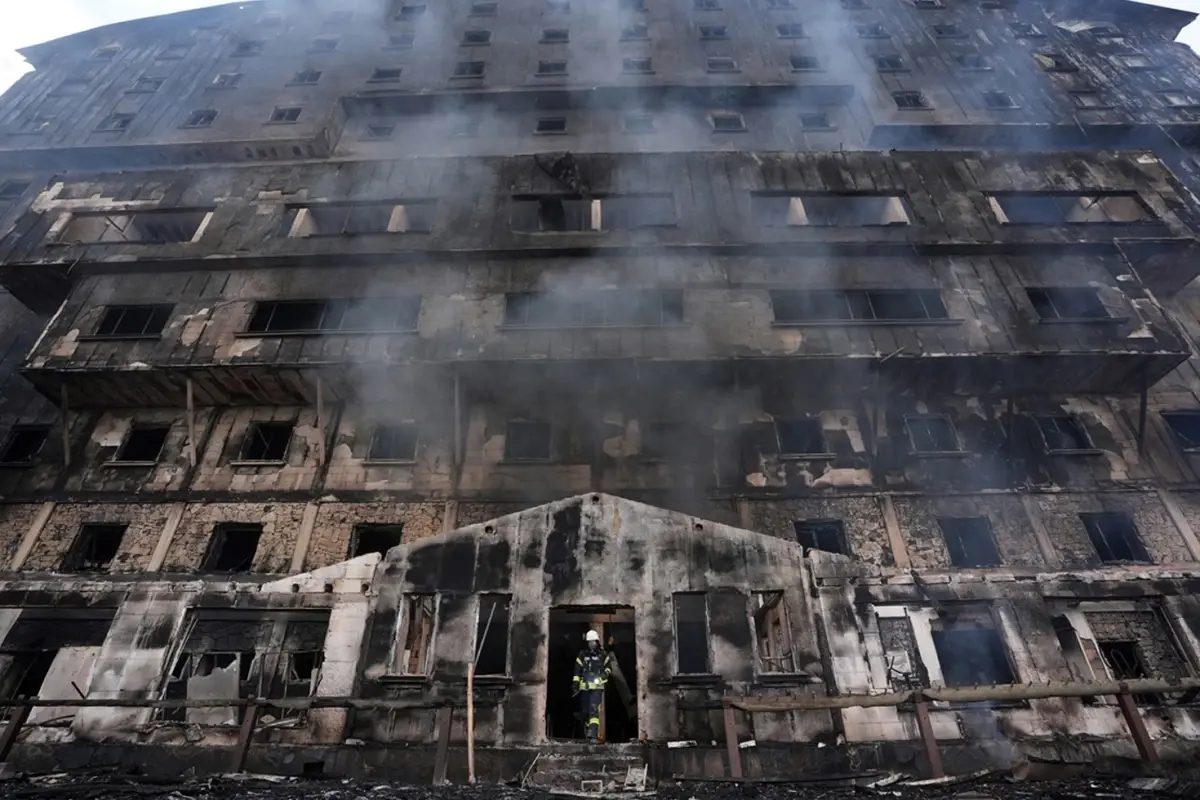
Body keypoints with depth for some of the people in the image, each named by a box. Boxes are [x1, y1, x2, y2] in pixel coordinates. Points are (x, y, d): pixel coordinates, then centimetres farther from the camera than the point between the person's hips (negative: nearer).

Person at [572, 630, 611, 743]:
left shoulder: (603, 655, 6)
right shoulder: (582, 655, 6)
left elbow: (609, 667, 15)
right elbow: (577, 671, 5)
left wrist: (606, 673, -6)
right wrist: (575, 684, -1)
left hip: (597, 687, -2)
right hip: (584, 686, 2)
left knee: (594, 709, -17)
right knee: (586, 711, 10)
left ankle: (593, 735, -22)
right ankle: (589, 730, 30)